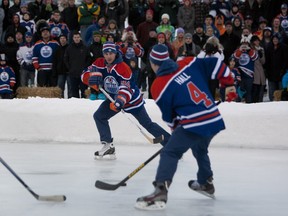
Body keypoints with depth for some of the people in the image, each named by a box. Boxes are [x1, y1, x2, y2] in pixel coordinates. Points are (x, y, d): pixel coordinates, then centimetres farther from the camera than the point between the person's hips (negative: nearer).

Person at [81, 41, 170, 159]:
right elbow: (85, 75, -10)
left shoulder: (123, 68, -29)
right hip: (113, 97, 7)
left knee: (147, 124, -7)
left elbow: (126, 89, -33)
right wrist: (93, 77, -33)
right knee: (99, 116, -2)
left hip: (132, 99, -6)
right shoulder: (99, 63, -10)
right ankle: (108, 146, 2)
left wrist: (120, 100, -52)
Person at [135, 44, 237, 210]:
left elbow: (168, 116, 6)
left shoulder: (159, 87, -3)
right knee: (200, 149, 32)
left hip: (193, 124, -7)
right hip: (215, 120, 7)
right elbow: (216, 65, 5)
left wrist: (175, 126, 25)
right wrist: (229, 84, 16)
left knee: (170, 153, -8)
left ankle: (161, 191, -27)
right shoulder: (190, 64, 7)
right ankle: (206, 183, 49)